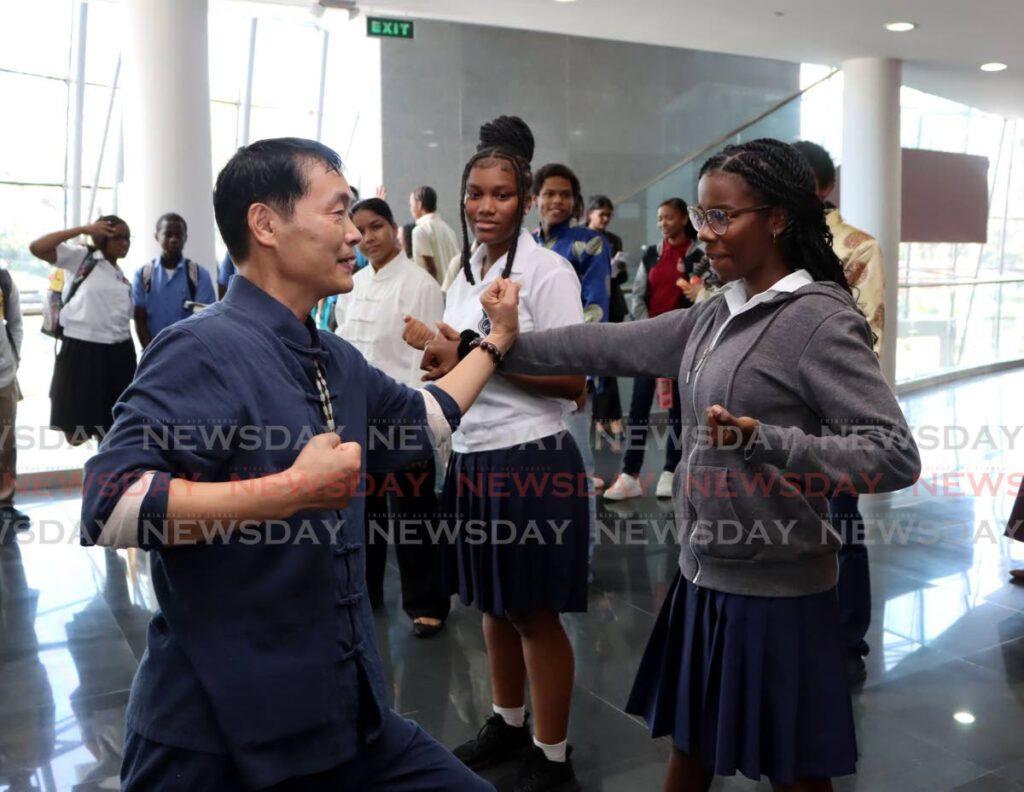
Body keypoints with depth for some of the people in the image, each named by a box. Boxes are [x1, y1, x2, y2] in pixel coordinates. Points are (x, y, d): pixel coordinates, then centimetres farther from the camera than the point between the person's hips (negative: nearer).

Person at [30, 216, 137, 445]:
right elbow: (36, 248, -15)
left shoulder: (123, 279, 15)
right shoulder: (81, 257, -1)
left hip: (118, 354, 5)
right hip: (81, 350, -5)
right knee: (75, 433, 0)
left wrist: (131, 364, 13)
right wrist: (83, 229, -15)